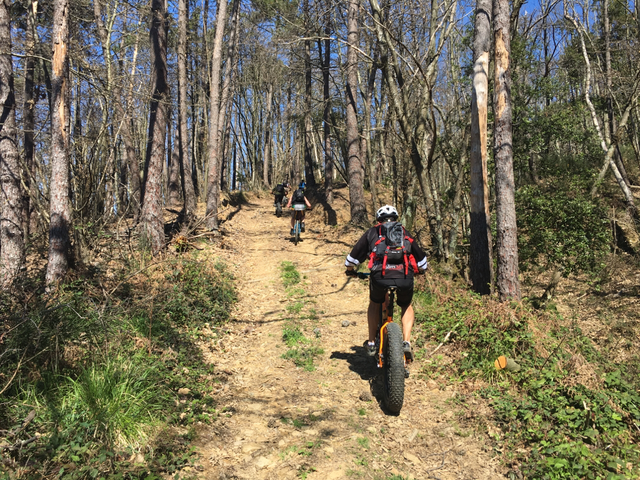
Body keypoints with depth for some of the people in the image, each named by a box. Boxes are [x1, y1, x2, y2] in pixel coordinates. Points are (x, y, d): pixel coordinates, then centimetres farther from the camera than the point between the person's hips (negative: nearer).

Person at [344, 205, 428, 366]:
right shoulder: (405, 233, 28)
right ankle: (406, 342, 14)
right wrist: (420, 270, 56)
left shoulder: (372, 233, 22)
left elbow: (353, 257, 24)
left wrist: (350, 270, 44)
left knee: (374, 304, 31)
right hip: (405, 279, 1)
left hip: (380, 276, -1)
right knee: (407, 307, 31)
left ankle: (371, 344, 30)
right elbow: (421, 259, 35)